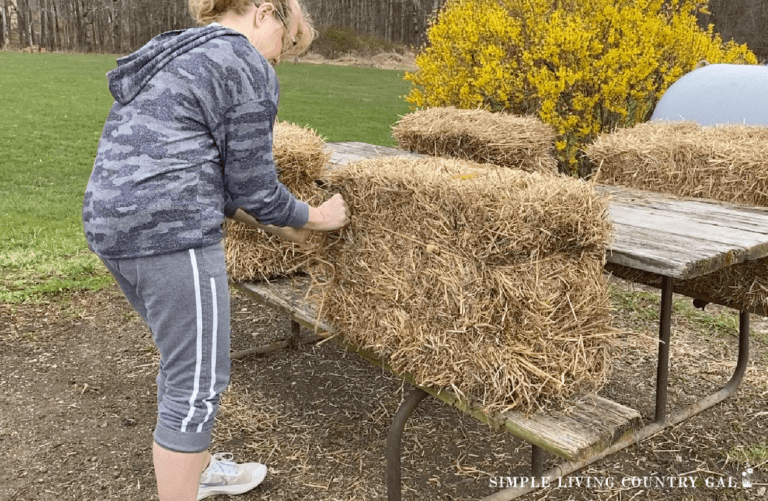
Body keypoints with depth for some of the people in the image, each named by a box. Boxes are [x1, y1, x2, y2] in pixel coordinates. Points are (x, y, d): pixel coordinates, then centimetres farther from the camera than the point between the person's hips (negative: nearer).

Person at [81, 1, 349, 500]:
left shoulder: (174, 56, 22)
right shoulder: (248, 69, -7)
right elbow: (252, 183, -6)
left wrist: (269, 220, 24)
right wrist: (315, 218, 11)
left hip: (114, 224, 10)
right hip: (170, 235, -10)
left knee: (183, 358, 25)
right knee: (199, 384, 1)